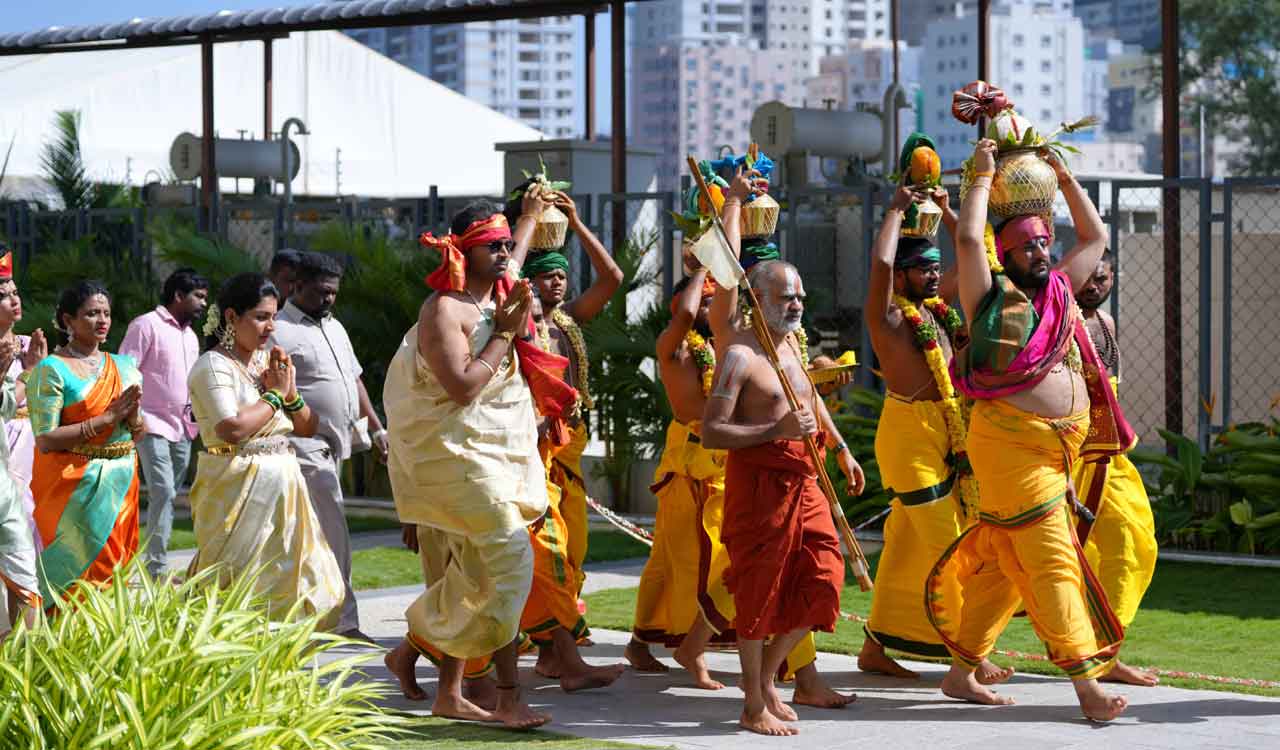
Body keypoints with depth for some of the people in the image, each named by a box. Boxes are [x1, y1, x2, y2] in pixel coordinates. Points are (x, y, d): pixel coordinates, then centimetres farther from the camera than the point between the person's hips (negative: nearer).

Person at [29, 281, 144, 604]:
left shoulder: (123, 366, 12)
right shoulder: (52, 369, -7)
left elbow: (139, 434, 15)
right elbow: (45, 440, -14)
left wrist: (133, 415, -9)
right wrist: (108, 417, -15)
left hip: (121, 482, 6)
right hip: (74, 486, -6)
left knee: (115, 564, 5)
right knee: (79, 565, -7)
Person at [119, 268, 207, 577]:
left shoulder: (190, 335, 18)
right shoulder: (147, 325, -7)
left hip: (182, 427, 8)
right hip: (153, 426, -8)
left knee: (168, 495, 8)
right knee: (163, 492, -16)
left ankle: (156, 563, 12)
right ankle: (157, 568, -16)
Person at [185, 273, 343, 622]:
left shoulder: (268, 362, 14)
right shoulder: (214, 366, -9)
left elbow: (308, 428, 18)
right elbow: (232, 428, -24)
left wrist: (291, 393, -2)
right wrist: (275, 395, -11)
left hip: (282, 485, 8)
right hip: (239, 488, -8)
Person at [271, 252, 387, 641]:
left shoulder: (334, 327, 18)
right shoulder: (280, 332, -10)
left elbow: (355, 379, 24)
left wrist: (376, 428, 19)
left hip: (336, 446, 9)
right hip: (306, 446, -9)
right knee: (333, 532, -12)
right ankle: (344, 620, -10)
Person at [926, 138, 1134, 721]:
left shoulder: (1061, 290, 17)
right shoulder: (992, 295, -1)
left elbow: (1095, 236, 26)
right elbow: (968, 238, -14)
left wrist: (1064, 178, 19)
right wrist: (984, 176, -3)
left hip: (1064, 443, 7)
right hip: (1010, 441, -7)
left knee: (1003, 562, 10)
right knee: (1051, 559, -10)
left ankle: (962, 672, 17)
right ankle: (1087, 684, -14)